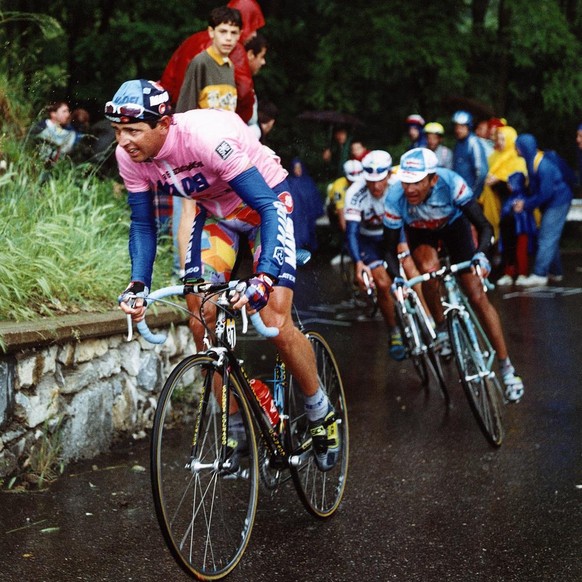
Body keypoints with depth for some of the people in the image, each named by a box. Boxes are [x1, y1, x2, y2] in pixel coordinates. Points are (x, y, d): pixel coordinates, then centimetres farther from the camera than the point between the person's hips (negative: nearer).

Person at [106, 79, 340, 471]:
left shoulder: (208, 137, -37)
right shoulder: (129, 156, -18)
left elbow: (268, 209, -36)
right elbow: (143, 225, -6)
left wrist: (264, 278, -48)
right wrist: (138, 285, -22)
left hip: (268, 199, -6)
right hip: (214, 210, 6)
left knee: (275, 321, -17)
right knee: (201, 318, -8)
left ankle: (322, 415, 7)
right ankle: (236, 426, 8)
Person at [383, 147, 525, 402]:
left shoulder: (451, 183, -39)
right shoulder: (395, 198, -35)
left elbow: (484, 226, -36)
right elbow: (390, 250, -26)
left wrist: (480, 253, -54)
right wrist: (397, 279, -43)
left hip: (454, 225, -1)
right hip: (420, 232, 1)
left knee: (478, 297, -8)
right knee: (430, 269, -32)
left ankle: (507, 368, 2)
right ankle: (441, 328, -5)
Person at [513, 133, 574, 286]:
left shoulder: (542, 165, -27)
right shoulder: (533, 160, 2)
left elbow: (545, 193, -25)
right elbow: (534, 187, 10)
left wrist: (526, 204, -17)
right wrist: (525, 201, -5)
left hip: (558, 203, -10)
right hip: (551, 203, 10)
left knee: (546, 238, -9)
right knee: (550, 239, 14)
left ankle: (539, 275, -8)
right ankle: (555, 273, 22)